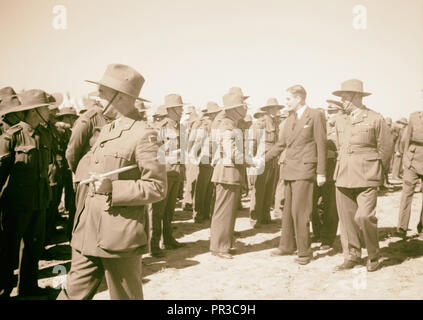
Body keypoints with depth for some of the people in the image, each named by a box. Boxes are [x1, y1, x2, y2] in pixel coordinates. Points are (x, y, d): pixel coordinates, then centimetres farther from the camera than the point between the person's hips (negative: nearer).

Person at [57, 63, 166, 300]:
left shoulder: (143, 134, -13)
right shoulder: (106, 131, 14)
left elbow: (157, 188, -15)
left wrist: (113, 189, -22)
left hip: (120, 238, -8)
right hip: (88, 235, 8)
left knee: (125, 296, 10)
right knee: (74, 293, 14)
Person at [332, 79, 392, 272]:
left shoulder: (375, 119, -2)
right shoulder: (340, 122, 14)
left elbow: (386, 148, 1)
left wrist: (374, 172, 3)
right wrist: (341, 169, 15)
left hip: (366, 178, -5)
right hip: (344, 178, 5)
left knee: (363, 217, -11)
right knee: (346, 218, 5)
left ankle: (373, 256, 11)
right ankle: (352, 256, 19)